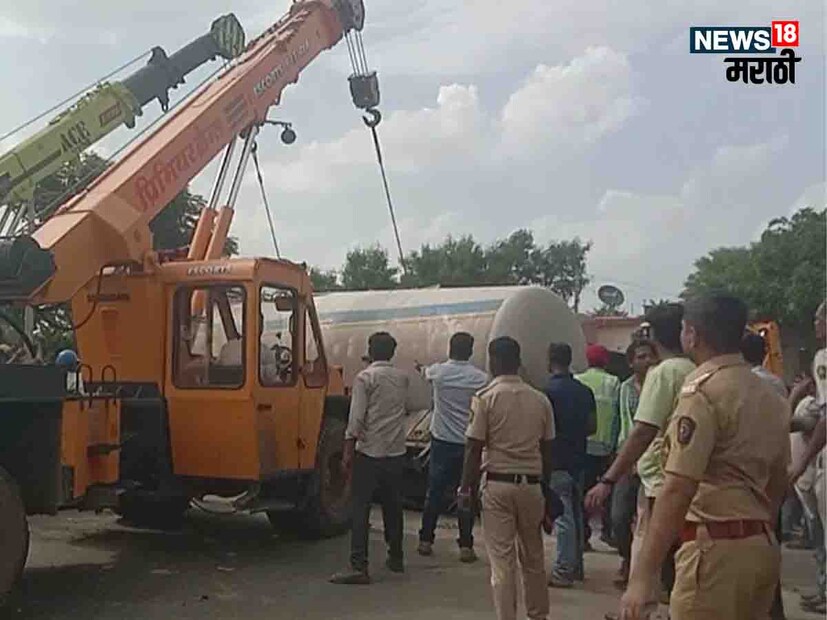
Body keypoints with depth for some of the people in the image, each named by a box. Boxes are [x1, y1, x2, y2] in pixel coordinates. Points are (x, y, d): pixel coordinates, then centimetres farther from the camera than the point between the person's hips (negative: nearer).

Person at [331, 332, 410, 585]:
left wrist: (348, 452, -11)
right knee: (393, 507, 17)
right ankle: (395, 558, 28)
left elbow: (356, 418, -14)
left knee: (360, 509, -4)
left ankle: (359, 566, -8)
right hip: (396, 453, 5)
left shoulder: (365, 378, -9)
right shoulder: (402, 378, 7)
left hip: (369, 453, -5)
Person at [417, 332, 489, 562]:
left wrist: (421, 367, 42)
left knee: (435, 492, 11)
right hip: (469, 443, -1)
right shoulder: (481, 378, -8)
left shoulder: (438, 371, -4)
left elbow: (426, 372, 21)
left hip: (442, 441, 1)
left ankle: (426, 540, 18)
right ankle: (466, 546, 6)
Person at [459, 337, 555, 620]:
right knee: (533, 558, 18)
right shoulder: (540, 399, 4)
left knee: (502, 560, 2)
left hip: (498, 484, -4)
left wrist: (466, 488, 0)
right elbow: (547, 449, 9)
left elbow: (474, 449, -9)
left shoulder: (485, 398, -8)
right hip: (531, 485, 4)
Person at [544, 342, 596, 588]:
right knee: (576, 514, 15)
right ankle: (576, 566, 25)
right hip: (578, 460, 7)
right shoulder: (584, 391, 6)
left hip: (557, 463, -7)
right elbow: (592, 427, 9)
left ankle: (563, 571, 2)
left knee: (563, 517, -3)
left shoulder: (549, 391, -15)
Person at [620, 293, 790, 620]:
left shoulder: (703, 391, -15)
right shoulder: (770, 395, 10)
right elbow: (778, 482, 17)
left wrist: (641, 575, -22)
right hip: (763, 547, 9)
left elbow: (678, 490, -22)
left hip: (716, 549, -9)